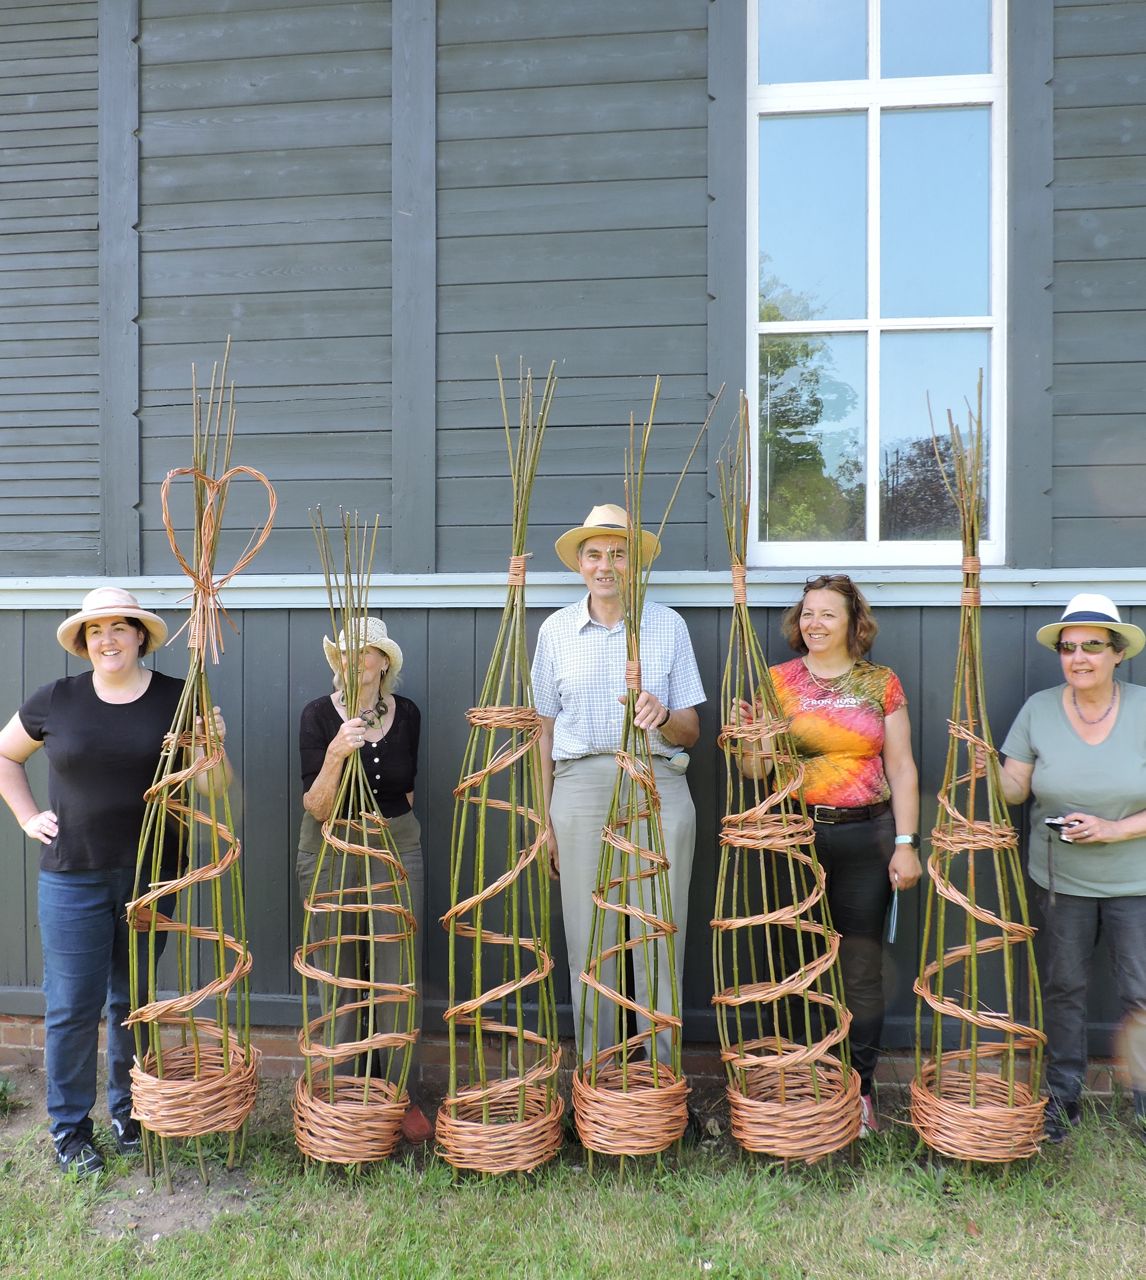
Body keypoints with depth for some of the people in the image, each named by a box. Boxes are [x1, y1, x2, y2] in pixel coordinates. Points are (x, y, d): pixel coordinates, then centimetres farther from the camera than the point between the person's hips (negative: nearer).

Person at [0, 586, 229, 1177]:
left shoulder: (178, 700, -2)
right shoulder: (56, 701, -2)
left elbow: (213, 787, 1)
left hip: (151, 873, 1)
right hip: (72, 876, 0)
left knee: (134, 1000, 14)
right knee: (72, 1004, 5)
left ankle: (130, 1111, 32)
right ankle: (69, 1126, 24)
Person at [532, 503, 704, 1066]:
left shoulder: (668, 626, 5)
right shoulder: (557, 629, 8)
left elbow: (691, 732, 6)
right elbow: (546, 731, 11)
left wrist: (663, 716, -17)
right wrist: (544, 822, 9)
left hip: (657, 788, -1)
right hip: (581, 788, 1)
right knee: (588, 944, 4)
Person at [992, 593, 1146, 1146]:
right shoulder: (1038, 709, -2)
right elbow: (1014, 789, -2)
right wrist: (987, 766, -21)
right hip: (1061, 880, 2)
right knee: (1063, 987, 13)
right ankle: (1062, 1097, 29)